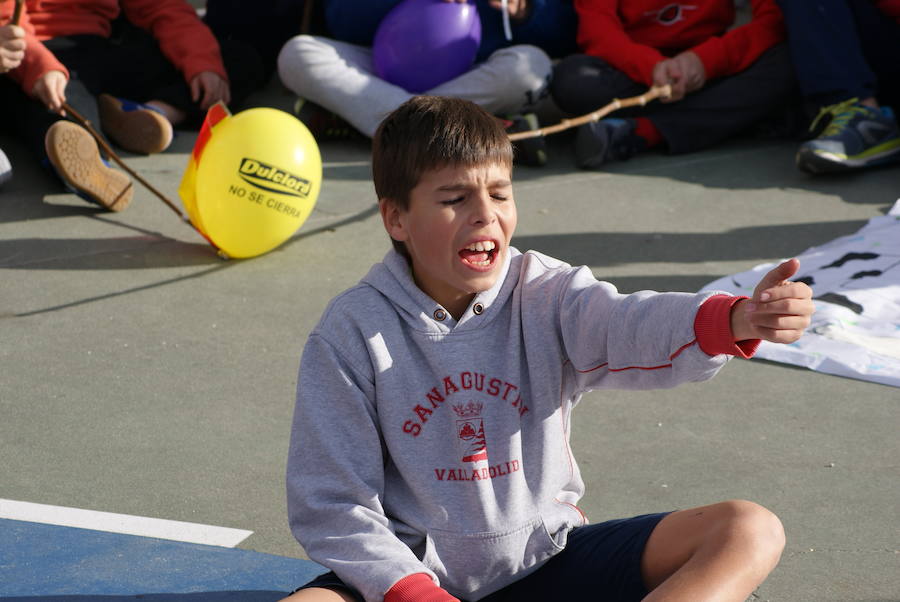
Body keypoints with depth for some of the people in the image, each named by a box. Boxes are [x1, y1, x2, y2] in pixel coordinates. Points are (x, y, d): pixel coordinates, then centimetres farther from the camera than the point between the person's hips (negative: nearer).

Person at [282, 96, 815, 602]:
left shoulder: (547, 296, -4)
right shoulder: (353, 331, -8)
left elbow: (631, 327, -27)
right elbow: (331, 505, -7)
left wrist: (738, 321, -48)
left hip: (544, 559, 3)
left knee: (750, 532, -16)